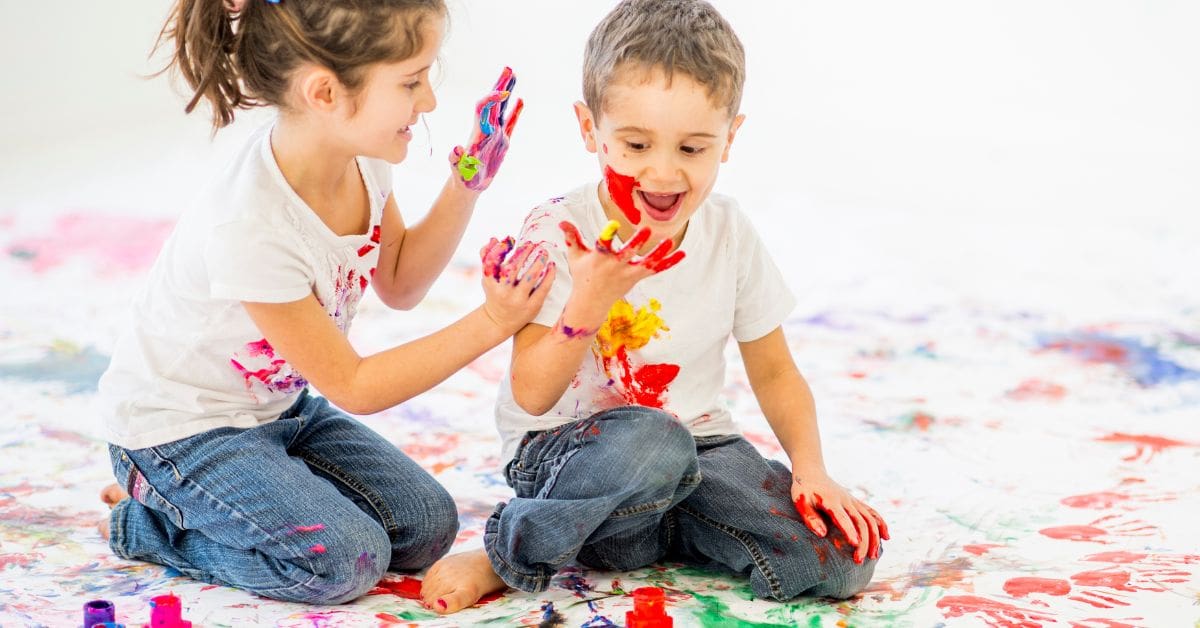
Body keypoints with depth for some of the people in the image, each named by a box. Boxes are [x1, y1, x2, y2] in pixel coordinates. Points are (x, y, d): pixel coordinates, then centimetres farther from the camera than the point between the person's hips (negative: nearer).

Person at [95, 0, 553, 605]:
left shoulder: (360, 152, -13)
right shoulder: (251, 230, -35)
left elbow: (399, 283, 6)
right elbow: (352, 386, -23)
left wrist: (465, 184, -8)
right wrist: (490, 324, -26)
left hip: (279, 401, 8)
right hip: (185, 426, -8)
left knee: (427, 526, 0)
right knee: (344, 560, -21)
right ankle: (147, 517, 0)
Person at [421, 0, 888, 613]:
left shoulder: (729, 234, -3)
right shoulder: (557, 233, -14)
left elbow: (774, 372, 9)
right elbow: (532, 397, -18)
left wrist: (810, 469, -7)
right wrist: (588, 304, -33)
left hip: (698, 439, 5)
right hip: (563, 449, -5)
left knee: (840, 559, -16)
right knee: (651, 443, -41)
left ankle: (650, 528, 4)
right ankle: (512, 552, -15)